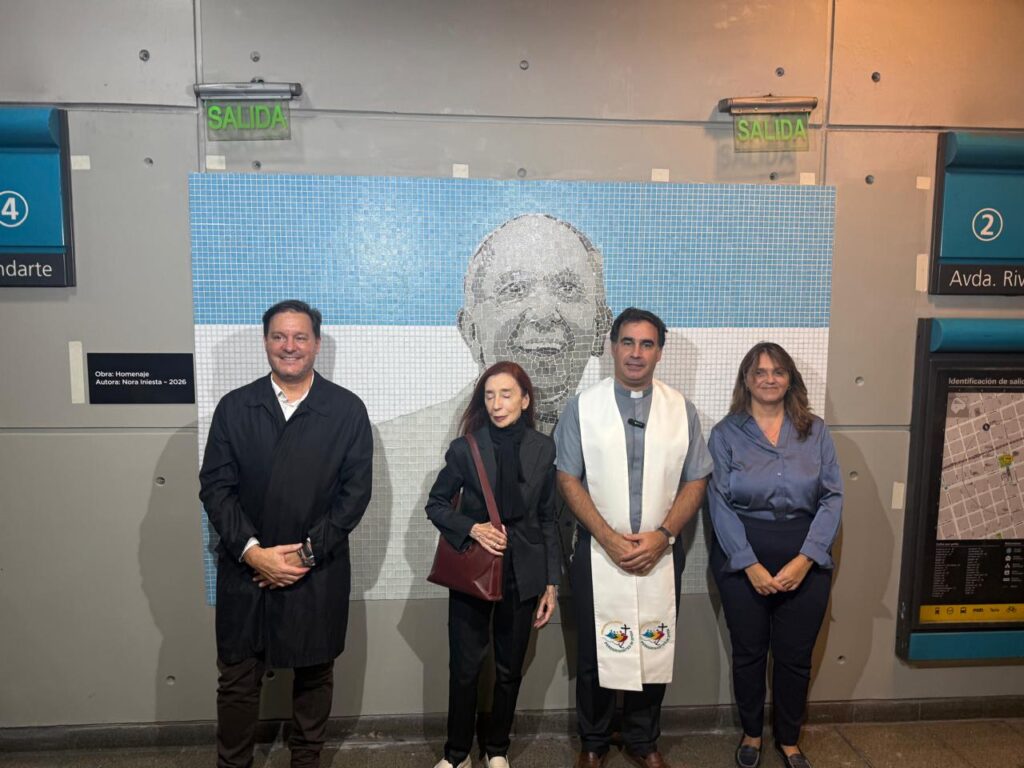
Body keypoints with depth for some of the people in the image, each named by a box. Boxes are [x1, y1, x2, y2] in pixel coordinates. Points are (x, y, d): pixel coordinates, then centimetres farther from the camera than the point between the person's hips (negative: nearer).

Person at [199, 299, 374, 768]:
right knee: (237, 680, 12)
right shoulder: (233, 407, 1)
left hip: (319, 573, 0)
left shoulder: (347, 410, -3)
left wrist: (306, 553, -12)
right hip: (245, 570, 1)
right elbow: (215, 487, -3)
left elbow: (356, 491, -6)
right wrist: (253, 551, -14)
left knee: (314, 675, 15)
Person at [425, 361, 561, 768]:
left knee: (509, 669, 14)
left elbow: (547, 519, 2)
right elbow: (436, 504, 1)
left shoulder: (544, 448, -3)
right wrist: (472, 528, -17)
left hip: (522, 574, 1)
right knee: (464, 668, 7)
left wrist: (551, 582, 1)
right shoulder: (464, 449, -8)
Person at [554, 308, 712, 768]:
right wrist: (609, 538, -14)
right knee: (596, 651, 10)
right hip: (598, 551, -1)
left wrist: (662, 535, -12)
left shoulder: (681, 410, 1)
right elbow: (568, 479, -5)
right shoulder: (583, 407, -4)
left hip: (661, 552, 2)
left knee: (655, 649, 12)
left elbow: (695, 482, 2)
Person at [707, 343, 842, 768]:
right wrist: (750, 564, -14)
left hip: (805, 560, 2)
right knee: (749, 653, 12)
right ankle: (751, 734, 35)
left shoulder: (815, 431, 3)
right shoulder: (726, 434, -2)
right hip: (742, 559, -1)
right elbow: (720, 504, -7)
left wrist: (805, 559, -11)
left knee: (795, 656, 11)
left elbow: (832, 497, -1)